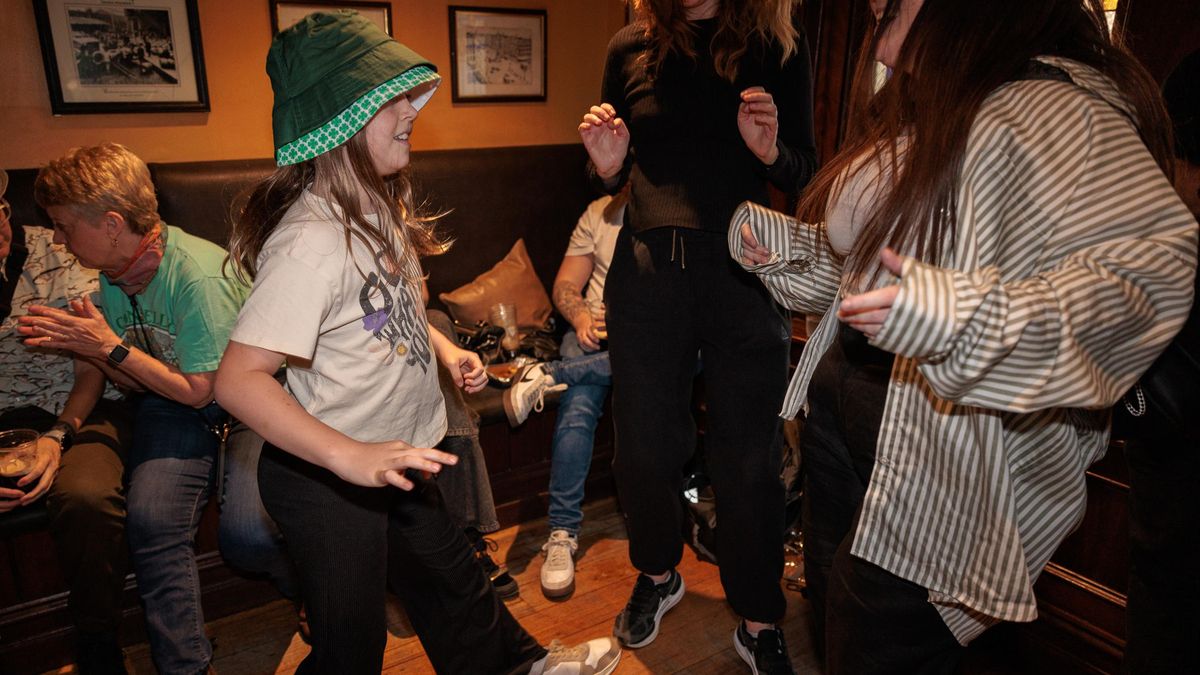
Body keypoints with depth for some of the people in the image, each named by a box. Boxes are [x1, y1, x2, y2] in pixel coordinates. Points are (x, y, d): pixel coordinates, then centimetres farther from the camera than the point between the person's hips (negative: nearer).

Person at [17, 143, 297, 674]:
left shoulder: (200, 276, -23)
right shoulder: (112, 273, 3)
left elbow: (199, 390, -14)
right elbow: (97, 366, 15)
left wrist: (111, 348, -15)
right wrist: (61, 431, -3)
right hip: (170, 406, 6)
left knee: (246, 533, -25)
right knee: (150, 520, -22)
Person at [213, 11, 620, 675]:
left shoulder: (379, 204, 1)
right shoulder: (309, 240, -29)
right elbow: (239, 377, -33)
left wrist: (445, 348, 3)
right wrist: (349, 456, -41)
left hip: (395, 463, 8)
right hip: (326, 480, -8)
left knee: (450, 580, 28)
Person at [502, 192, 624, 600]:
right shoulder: (600, 213, 13)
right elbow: (566, 284, 9)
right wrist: (582, 317, -13)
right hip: (595, 332, 1)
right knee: (577, 408, -28)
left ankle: (549, 375, -24)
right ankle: (562, 534, -24)